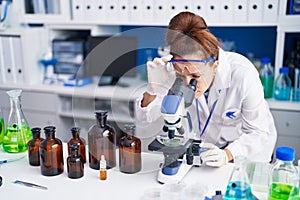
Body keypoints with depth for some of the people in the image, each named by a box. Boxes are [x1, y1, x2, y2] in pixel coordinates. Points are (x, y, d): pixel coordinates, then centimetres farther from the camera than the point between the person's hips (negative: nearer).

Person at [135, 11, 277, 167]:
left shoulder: (243, 74, -29)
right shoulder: (180, 68, -21)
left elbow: (259, 133, -18)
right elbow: (146, 117, -17)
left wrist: (227, 154, -34)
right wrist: (153, 90, -36)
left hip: (249, 150, -2)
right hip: (206, 148, 3)